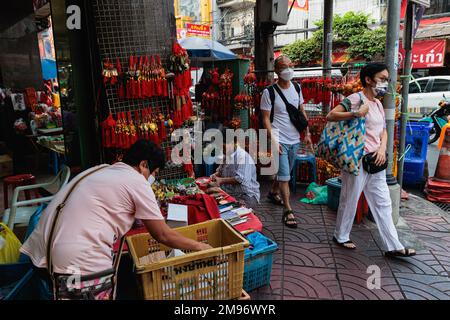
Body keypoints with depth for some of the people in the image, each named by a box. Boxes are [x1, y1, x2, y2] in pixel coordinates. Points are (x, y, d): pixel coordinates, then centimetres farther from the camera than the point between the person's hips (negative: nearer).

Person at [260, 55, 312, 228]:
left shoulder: (297, 88, 6)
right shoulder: (269, 92, -11)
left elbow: (302, 112, 13)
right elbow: (266, 118, -10)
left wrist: (307, 133, 8)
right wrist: (273, 140, -17)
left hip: (295, 139, 6)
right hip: (280, 140, -6)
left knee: (284, 172, 19)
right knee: (285, 176, -5)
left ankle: (273, 192, 44)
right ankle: (288, 210, 5)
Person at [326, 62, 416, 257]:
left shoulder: (378, 104, 15)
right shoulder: (355, 99, -10)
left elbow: (383, 131, 20)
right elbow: (330, 116, -20)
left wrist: (382, 148, 2)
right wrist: (356, 113, -30)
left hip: (376, 161, 8)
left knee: (383, 203, 10)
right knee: (350, 200, 6)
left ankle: (393, 246, 17)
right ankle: (341, 236, 25)